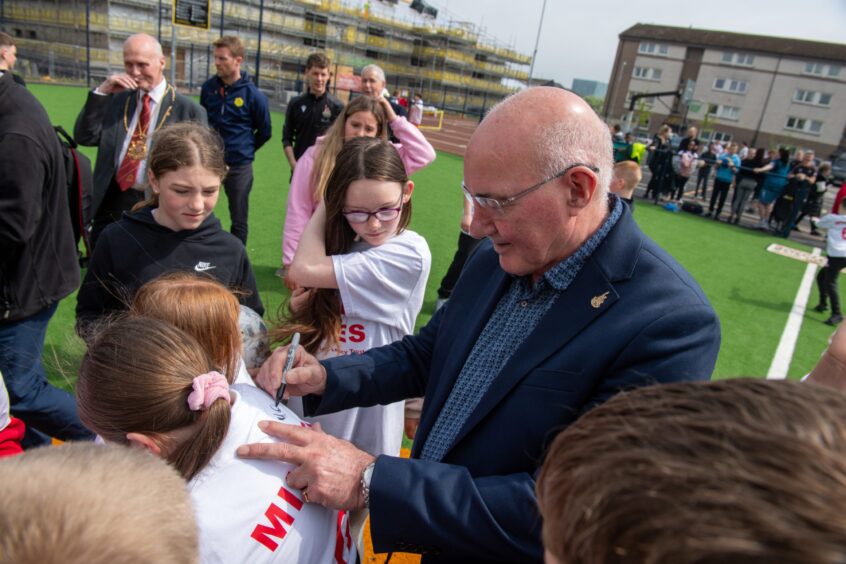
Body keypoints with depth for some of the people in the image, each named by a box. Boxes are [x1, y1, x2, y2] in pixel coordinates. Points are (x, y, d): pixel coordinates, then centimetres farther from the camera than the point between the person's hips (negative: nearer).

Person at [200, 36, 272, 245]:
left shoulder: (253, 95, -11)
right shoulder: (209, 87, 1)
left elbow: (265, 131, 1)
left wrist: (245, 150, 7)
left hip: (239, 166, -3)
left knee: (239, 221, 7)